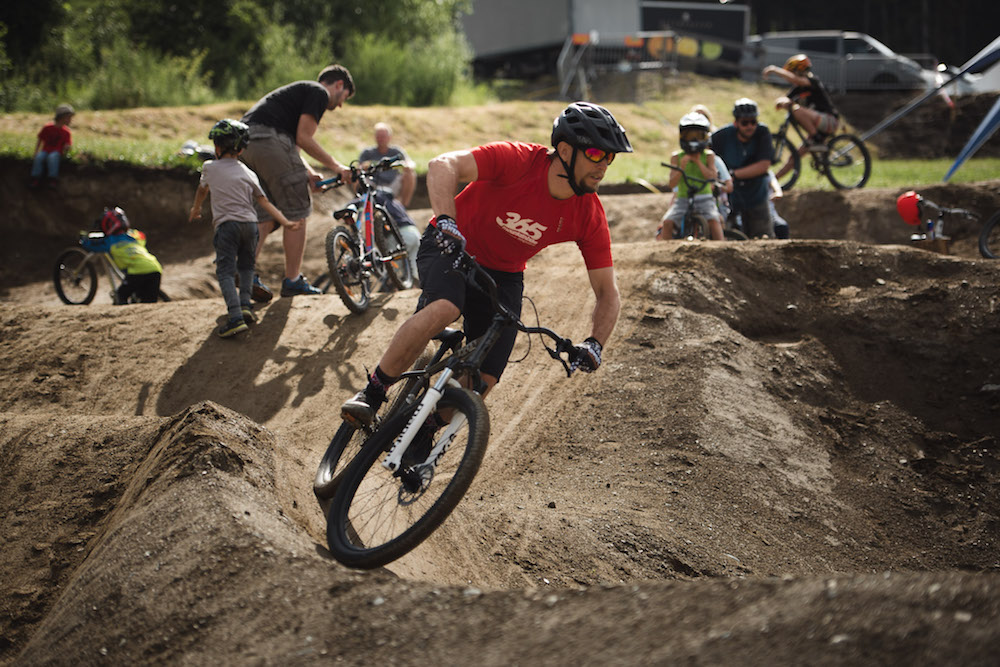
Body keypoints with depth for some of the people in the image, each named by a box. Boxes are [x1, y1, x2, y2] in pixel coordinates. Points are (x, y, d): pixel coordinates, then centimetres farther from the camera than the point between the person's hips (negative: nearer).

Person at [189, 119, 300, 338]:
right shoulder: (248, 174, 14)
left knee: (225, 271, -9)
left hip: (226, 224, -3)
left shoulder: (210, 168, 9)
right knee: (246, 265, 24)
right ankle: (245, 304, 10)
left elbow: (202, 190, 28)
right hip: (249, 223, 4)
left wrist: (196, 209, 47)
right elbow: (264, 202, 8)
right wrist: (285, 222, 9)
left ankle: (235, 317, -23)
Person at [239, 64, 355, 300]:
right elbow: (303, 138, -7)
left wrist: (307, 171, 12)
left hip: (243, 144, 10)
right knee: (296, 214, -1)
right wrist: (335, 165, 1)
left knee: (266, 216, 11)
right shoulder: (319, 93, 3)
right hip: (268, 139, -10)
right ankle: (293, 281, 2)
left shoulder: (301, 91, 33)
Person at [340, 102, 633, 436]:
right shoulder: (519, 160, -28)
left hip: (503, 276, 4)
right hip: (452, 247, -4)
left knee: (482, 383, -11)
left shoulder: (589, 216, -16)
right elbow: (443, 165, -39)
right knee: (443, 309, -37)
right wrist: (446, 221, -54)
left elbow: (607, 292, -9)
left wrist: (594, 344, -27)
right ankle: (371, 395, -21)